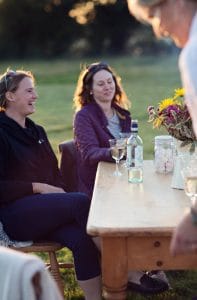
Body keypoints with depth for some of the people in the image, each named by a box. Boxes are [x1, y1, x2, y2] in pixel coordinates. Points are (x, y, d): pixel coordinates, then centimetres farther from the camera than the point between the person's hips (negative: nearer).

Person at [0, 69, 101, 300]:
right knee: (82, 202, -28)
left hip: (46, 208, 7)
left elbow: (54, 172, 22)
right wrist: (37, 187, -14)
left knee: (80, 238, -26)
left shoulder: (37, 131, 20)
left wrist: (60, 191, 1)